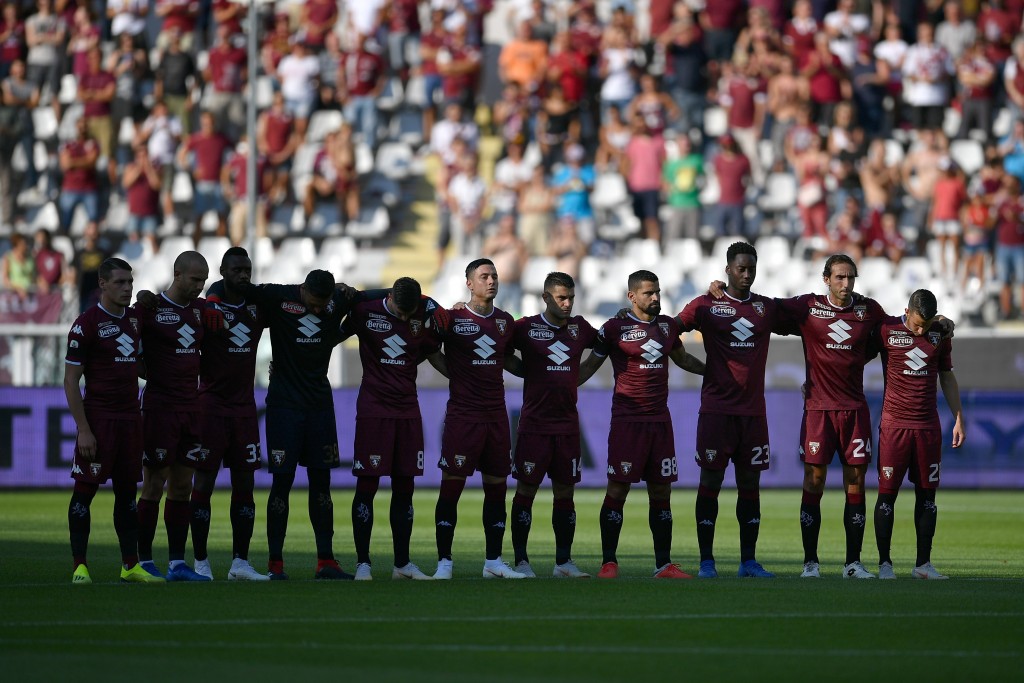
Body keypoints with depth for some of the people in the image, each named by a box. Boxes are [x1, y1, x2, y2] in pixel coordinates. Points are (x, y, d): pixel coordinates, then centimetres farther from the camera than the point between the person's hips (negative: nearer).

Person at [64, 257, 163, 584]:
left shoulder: (134, 321, 13)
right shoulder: (86, 324, -7)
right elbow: (70, 380, -9)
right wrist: (83, 429, -14)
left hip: (130, 418, 6)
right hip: (98, 418, -6)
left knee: (127, 491, 8)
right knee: (85, 490, -3)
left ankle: (131, 566, 11)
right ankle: (80, 566, -1)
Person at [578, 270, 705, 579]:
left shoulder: (667, 325, 12)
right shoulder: (615, 328, -3)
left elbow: (682, 359, 29)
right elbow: (590, 365, 4)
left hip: (660, 420, 5)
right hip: (627, 420, -5)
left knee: (661, 491, 5)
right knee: (617, 490, -6)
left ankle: (664, 564, 9)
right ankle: (609, 562, 0)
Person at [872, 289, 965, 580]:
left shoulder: (940, 335, 7)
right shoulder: (886, 329, -4)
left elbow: (947, 378, 17)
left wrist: (959, 419, 14)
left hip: (928, 425, 3)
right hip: (894, 424, -3)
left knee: (927, 493, 4)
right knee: (887, 493, -4)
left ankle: (923, 564, 10)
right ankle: (884, 563, 4)